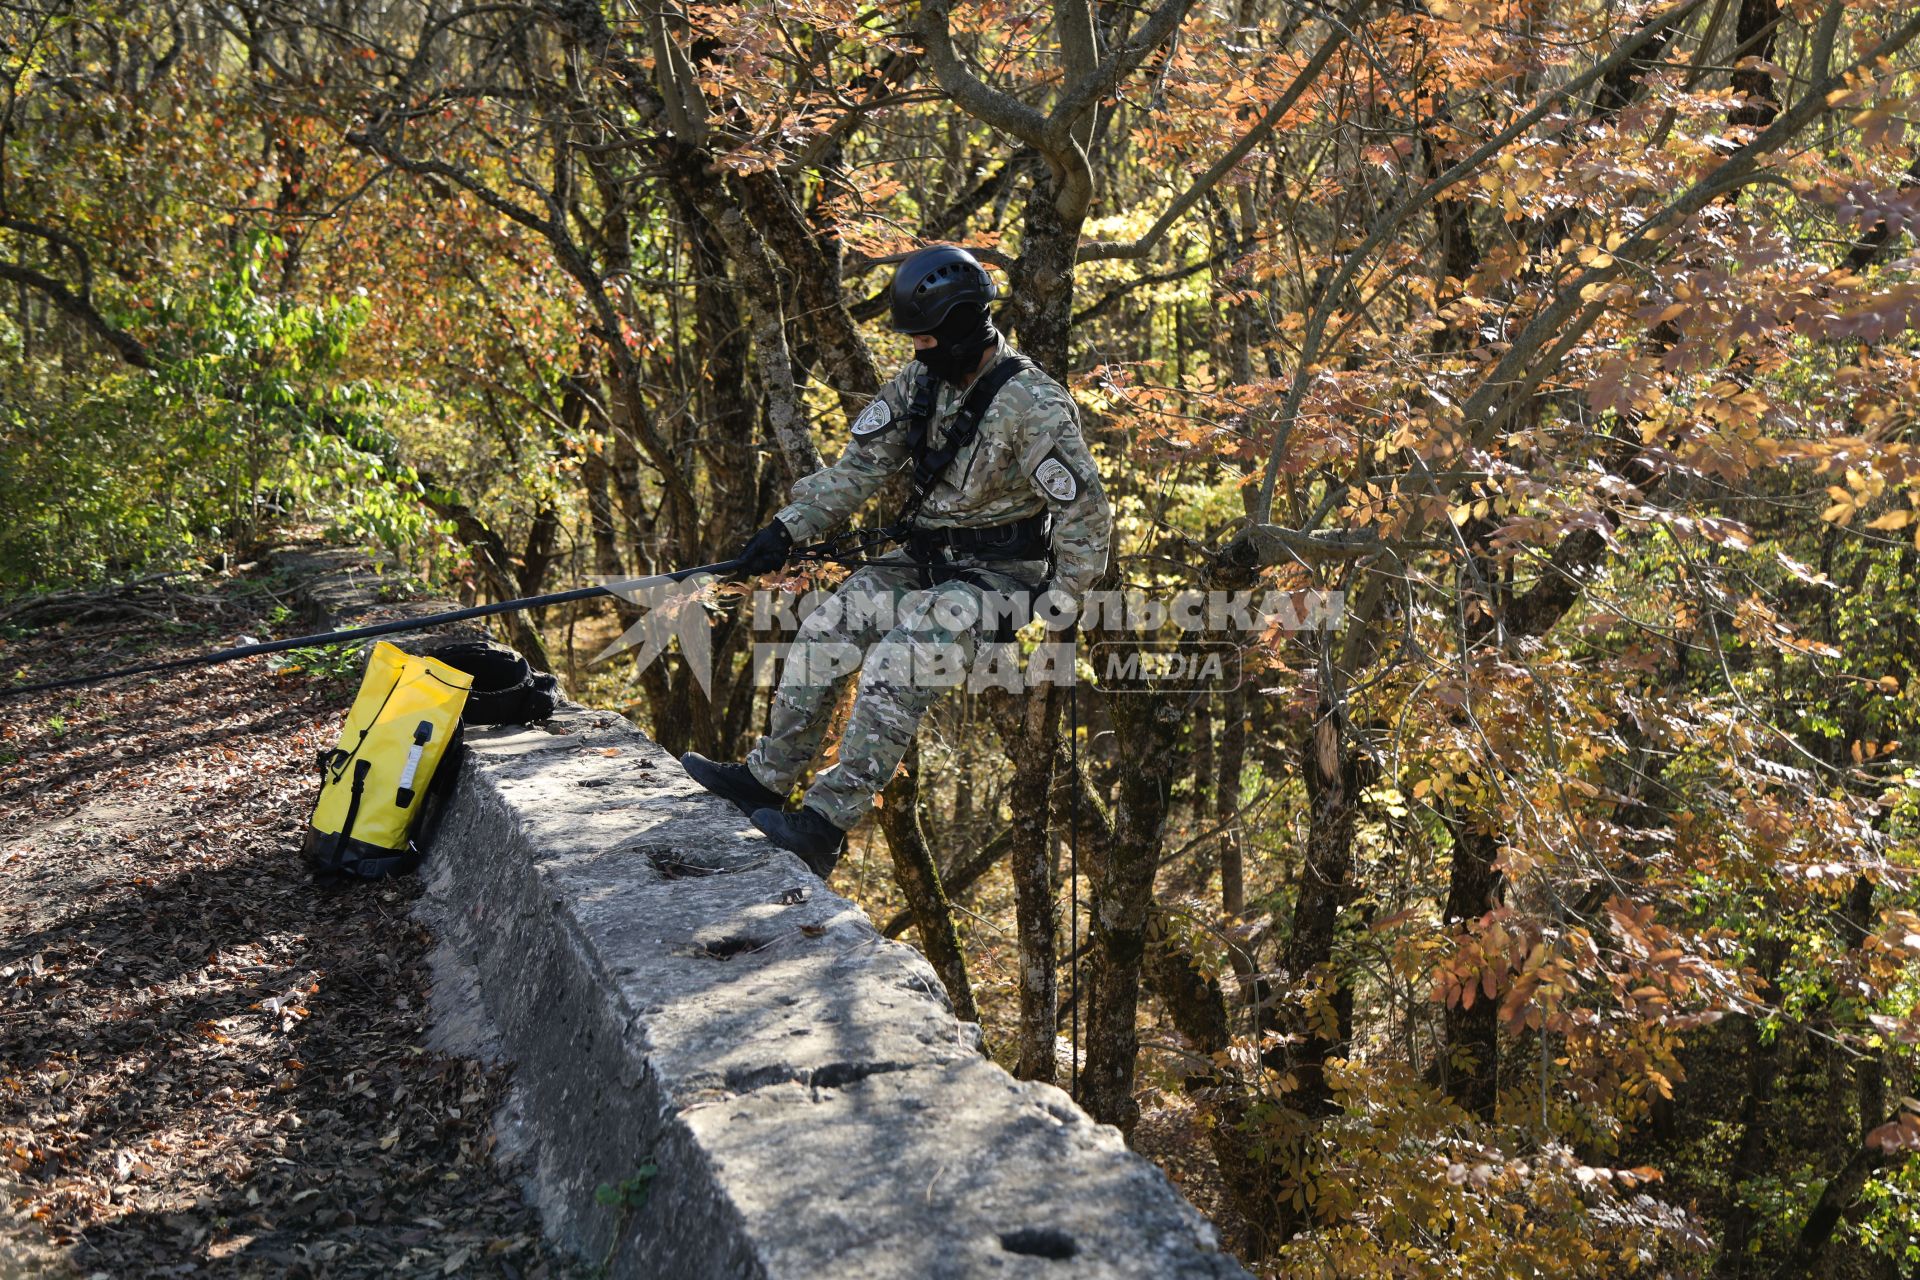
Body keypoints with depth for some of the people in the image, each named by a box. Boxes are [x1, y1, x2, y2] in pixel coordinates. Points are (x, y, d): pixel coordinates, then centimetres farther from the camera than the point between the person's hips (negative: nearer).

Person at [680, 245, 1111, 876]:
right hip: (924, 557, 8)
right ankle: (765, 780, 1)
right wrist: (788, 528, -5)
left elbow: (1085, 511, -15)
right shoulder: (923, 379, 3)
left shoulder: (1035, 408, -18)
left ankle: (826, 824, -28)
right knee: (822, 632, -8)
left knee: (895, 665, -28)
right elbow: (860, 466, 4)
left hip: (995, 576, -8)